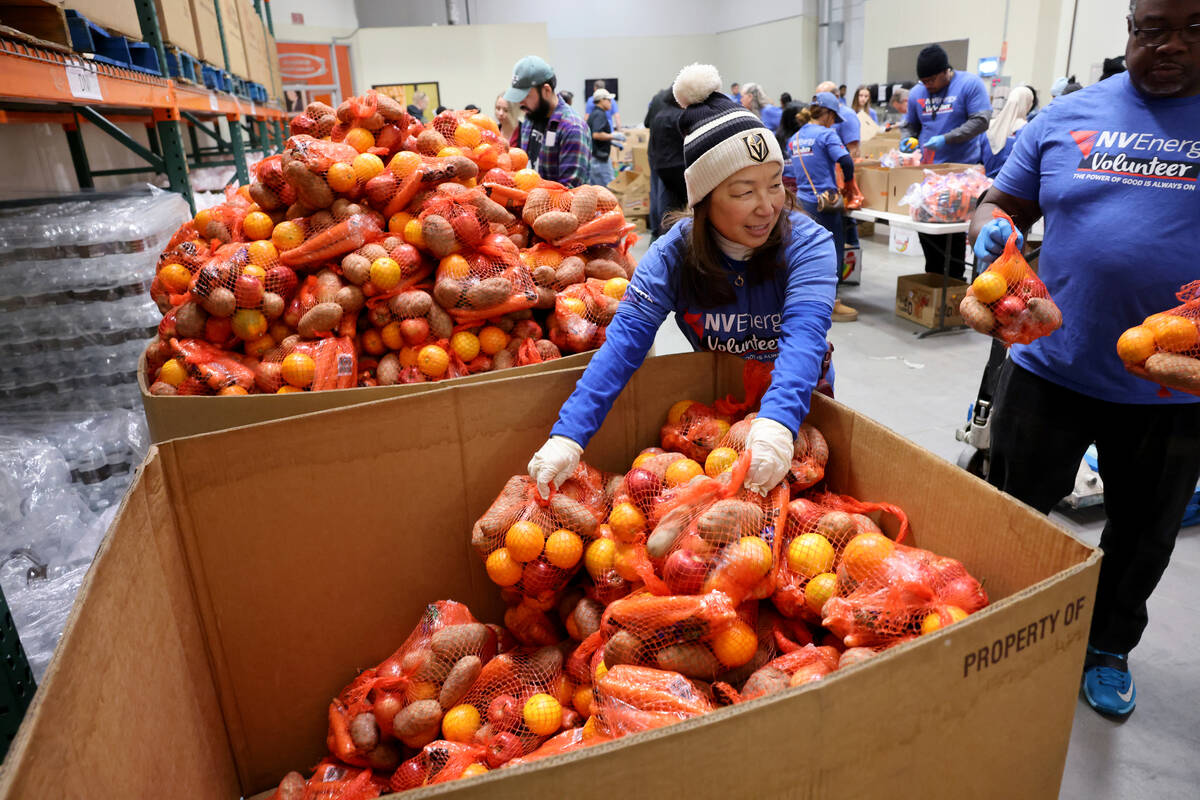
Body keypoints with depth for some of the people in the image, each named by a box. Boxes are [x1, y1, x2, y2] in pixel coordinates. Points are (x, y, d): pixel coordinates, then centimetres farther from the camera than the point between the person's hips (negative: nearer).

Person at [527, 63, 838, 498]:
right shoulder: (673, 254, -16)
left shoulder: (808, 244, -20)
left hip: (798, 401, 0)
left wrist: (777, 420, -57)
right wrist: (569, 433, -42)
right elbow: (626, 337, -28)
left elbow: (805, 333, -36)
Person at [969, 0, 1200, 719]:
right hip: (1052, 366, 0)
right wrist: (992, 229, -18)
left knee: (1142, 537, 18)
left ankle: (1109, 647, 43)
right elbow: (1002, 203, 7)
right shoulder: (1068, 116, 2)